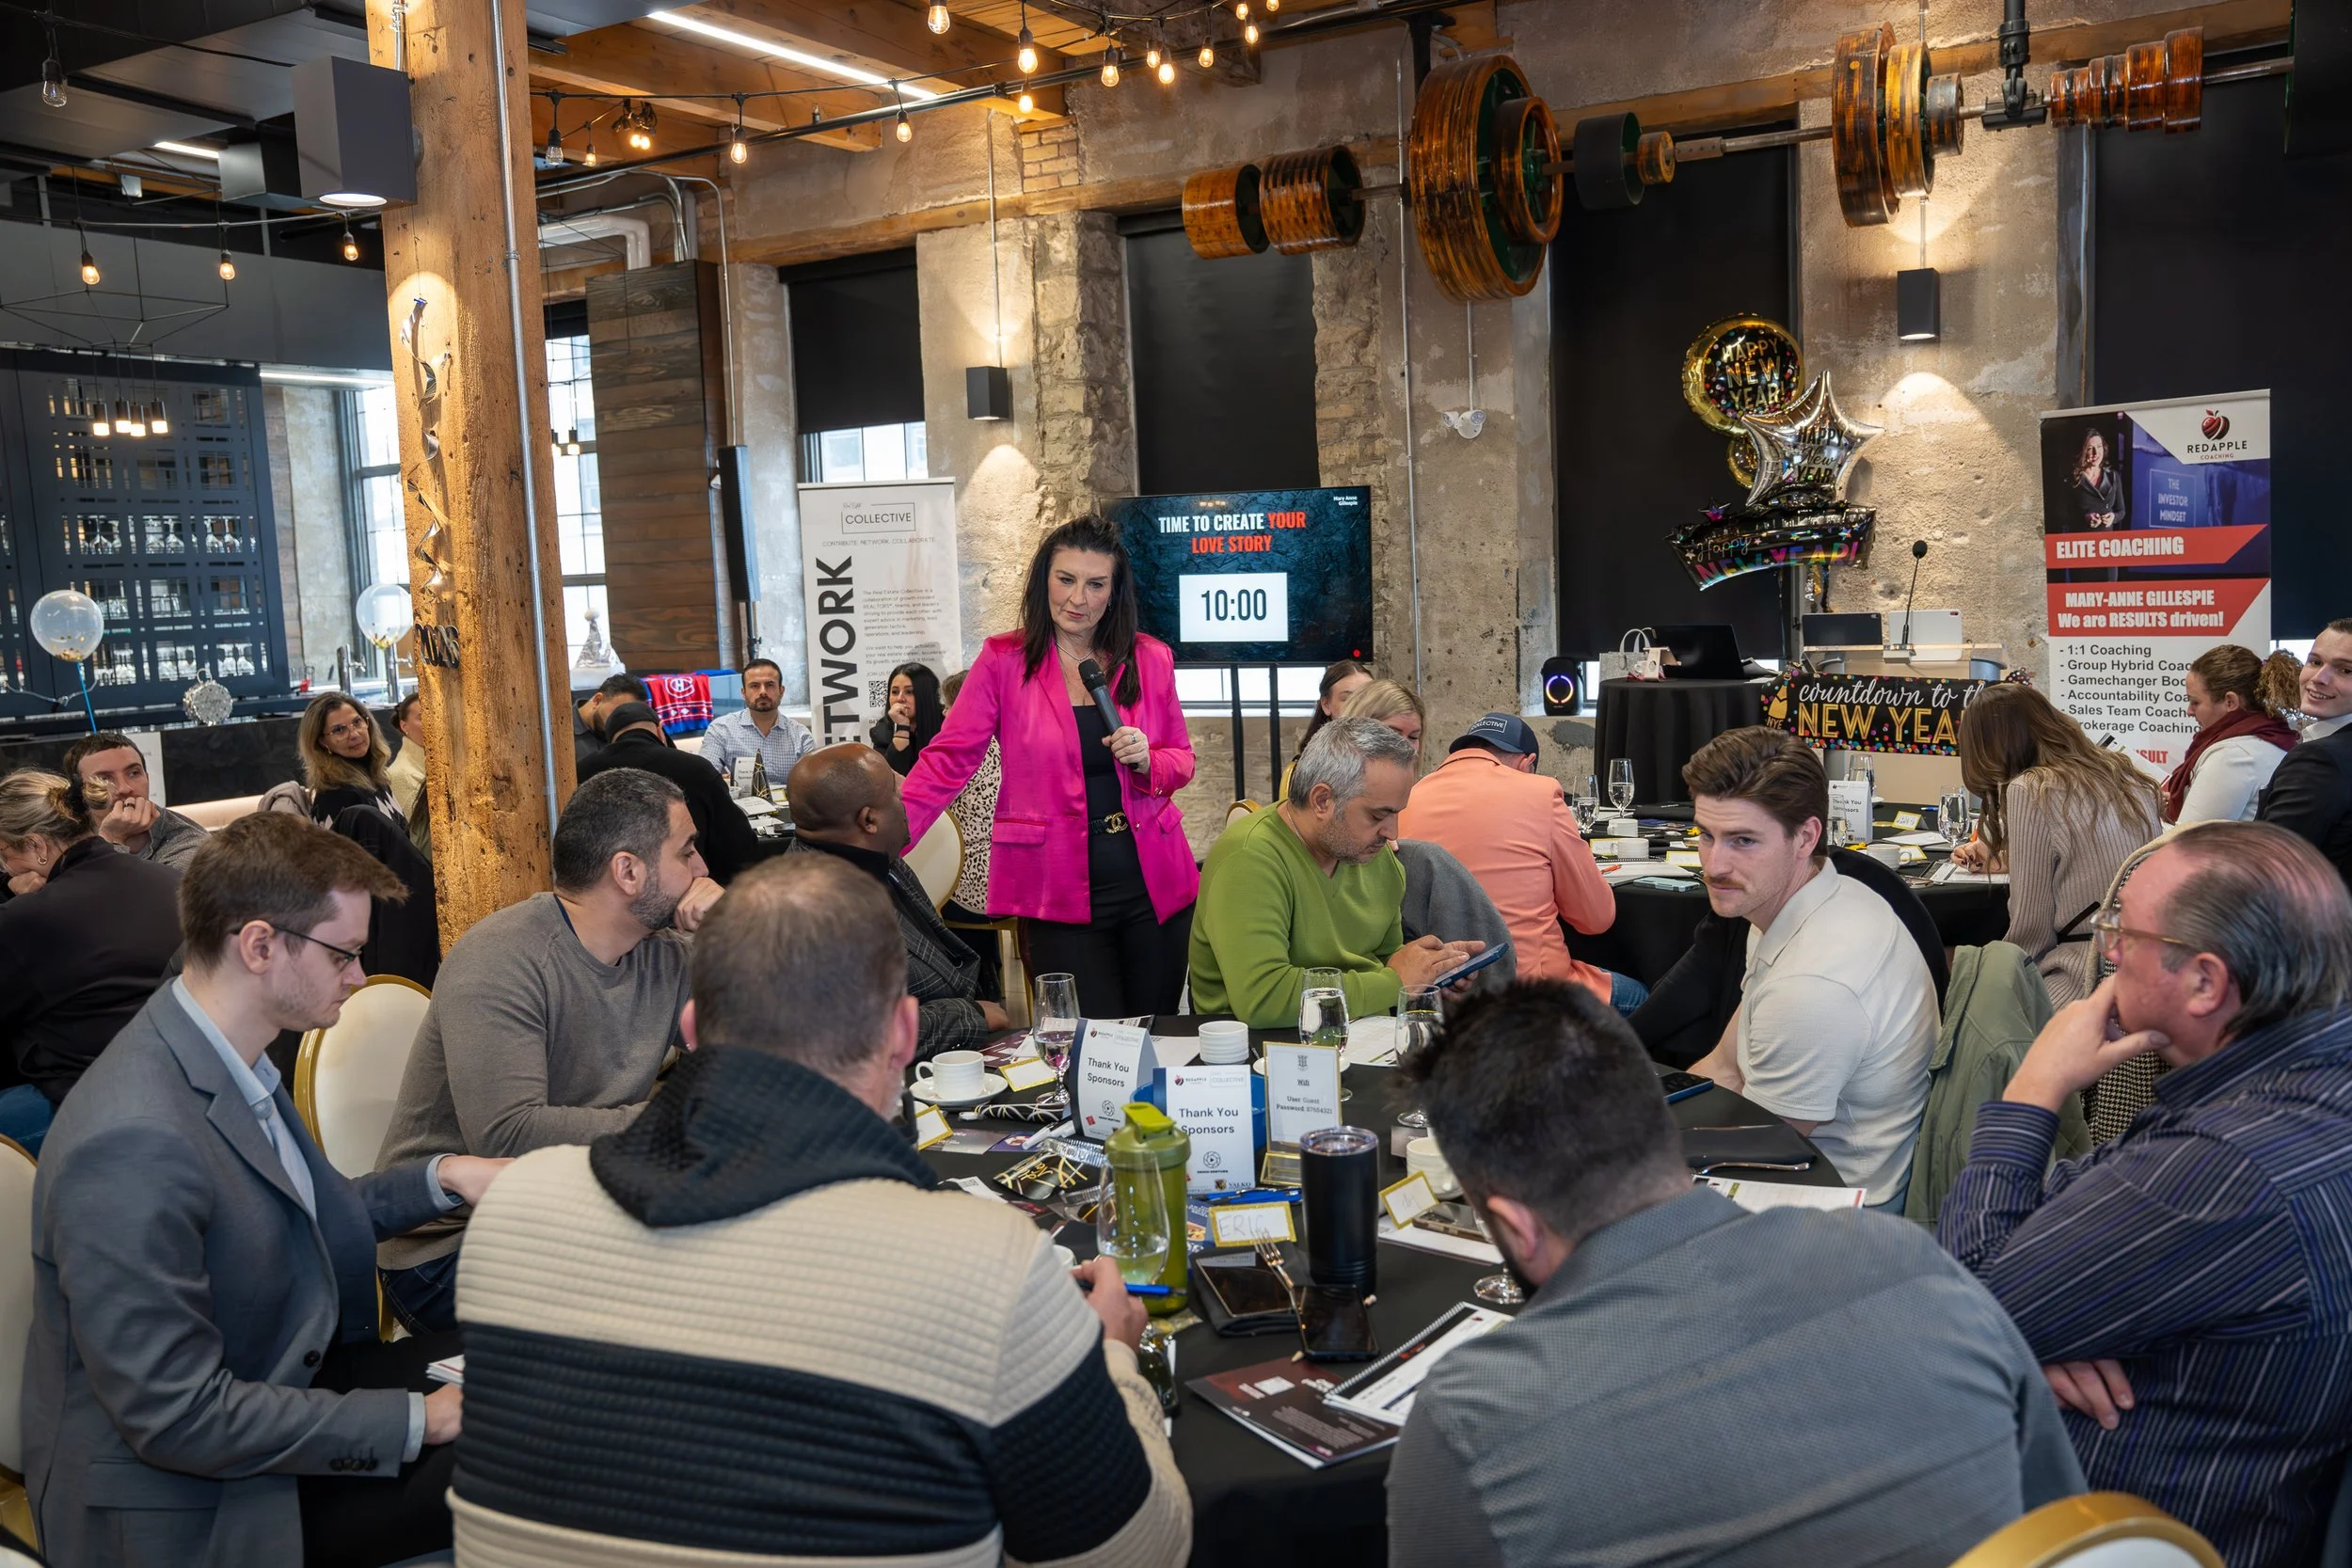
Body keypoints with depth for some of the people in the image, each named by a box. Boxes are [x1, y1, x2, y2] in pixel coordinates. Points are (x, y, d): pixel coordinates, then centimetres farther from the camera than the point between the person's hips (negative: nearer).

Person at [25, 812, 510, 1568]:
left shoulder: (233, 1063, -1)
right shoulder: (132, 1143, -30)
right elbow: (178, 1417, -27)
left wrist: (441, 1175, 0)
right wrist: (417, 1421, -22)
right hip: (195, 1506, -9)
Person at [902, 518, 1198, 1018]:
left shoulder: (1151, 659, 5)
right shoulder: (1004, 661, -2)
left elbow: (1183, 761, 14)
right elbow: (948, 761, -5)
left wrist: (1147, 761, -10)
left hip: (1152, 883, 3)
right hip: (1061, 894, -3)